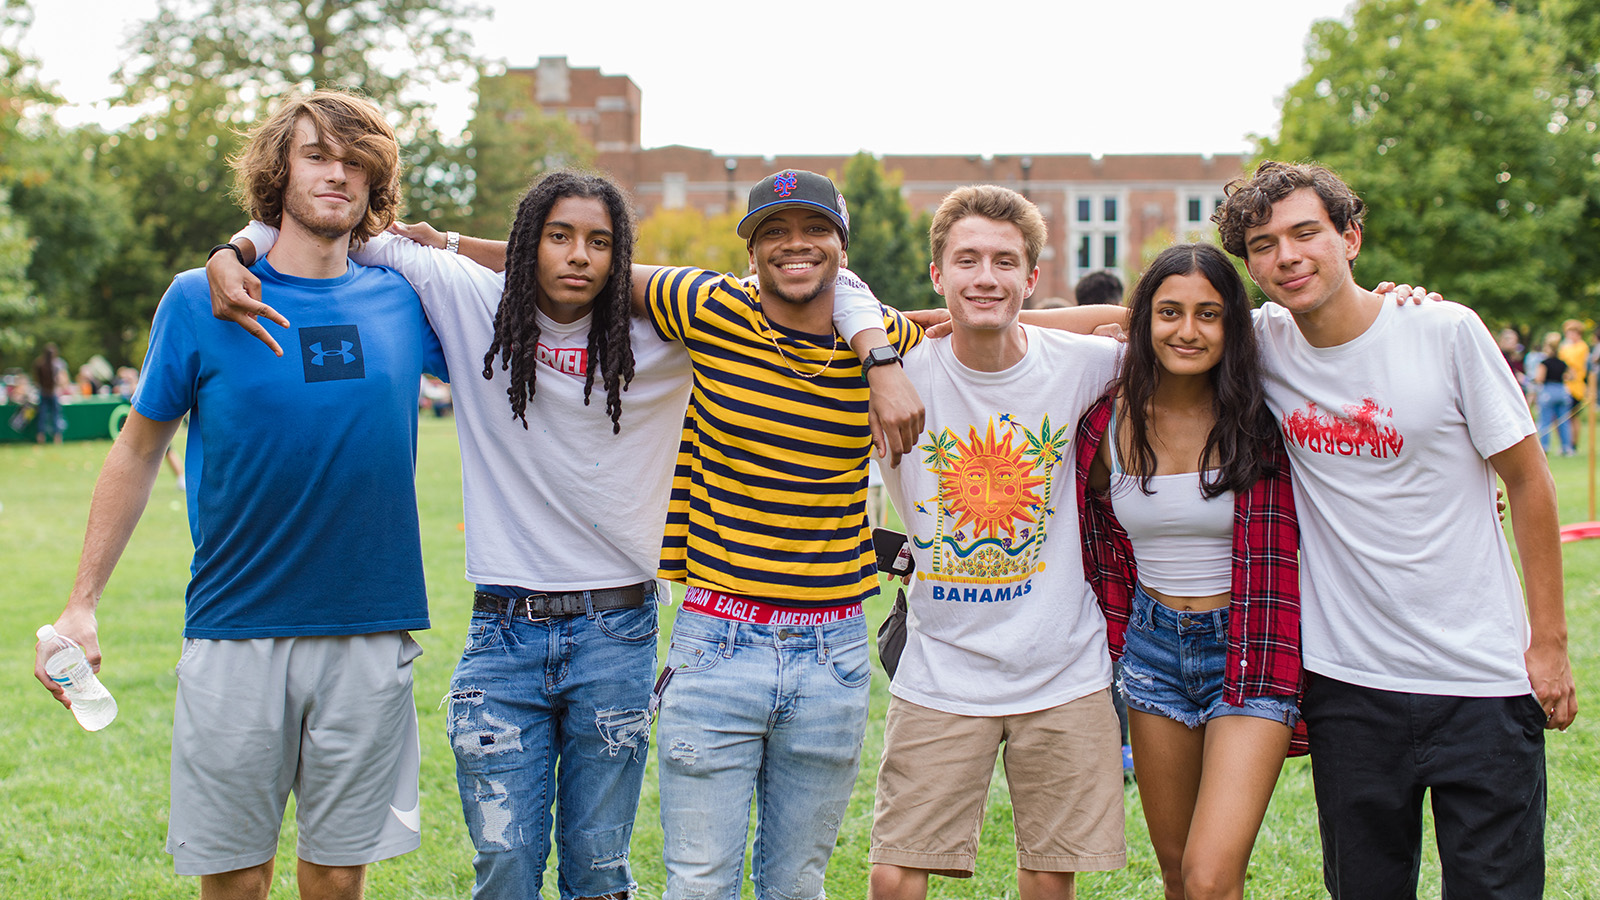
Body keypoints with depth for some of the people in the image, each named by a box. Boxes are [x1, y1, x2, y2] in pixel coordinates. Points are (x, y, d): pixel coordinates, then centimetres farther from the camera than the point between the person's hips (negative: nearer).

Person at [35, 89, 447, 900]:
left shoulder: (404, 301, 5)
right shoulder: (200, 301, 1)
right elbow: (136, 451, 8)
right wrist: (81, 603, 4)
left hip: (368, 634, 2)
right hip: (235, 634, -1)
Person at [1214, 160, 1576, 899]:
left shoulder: (1446, 332, -8)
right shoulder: (1260, 346, -2)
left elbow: (1527, 480, -1)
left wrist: (1549, 640, -2)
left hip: (1481, 676, -2)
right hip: (1345, 678, 2)